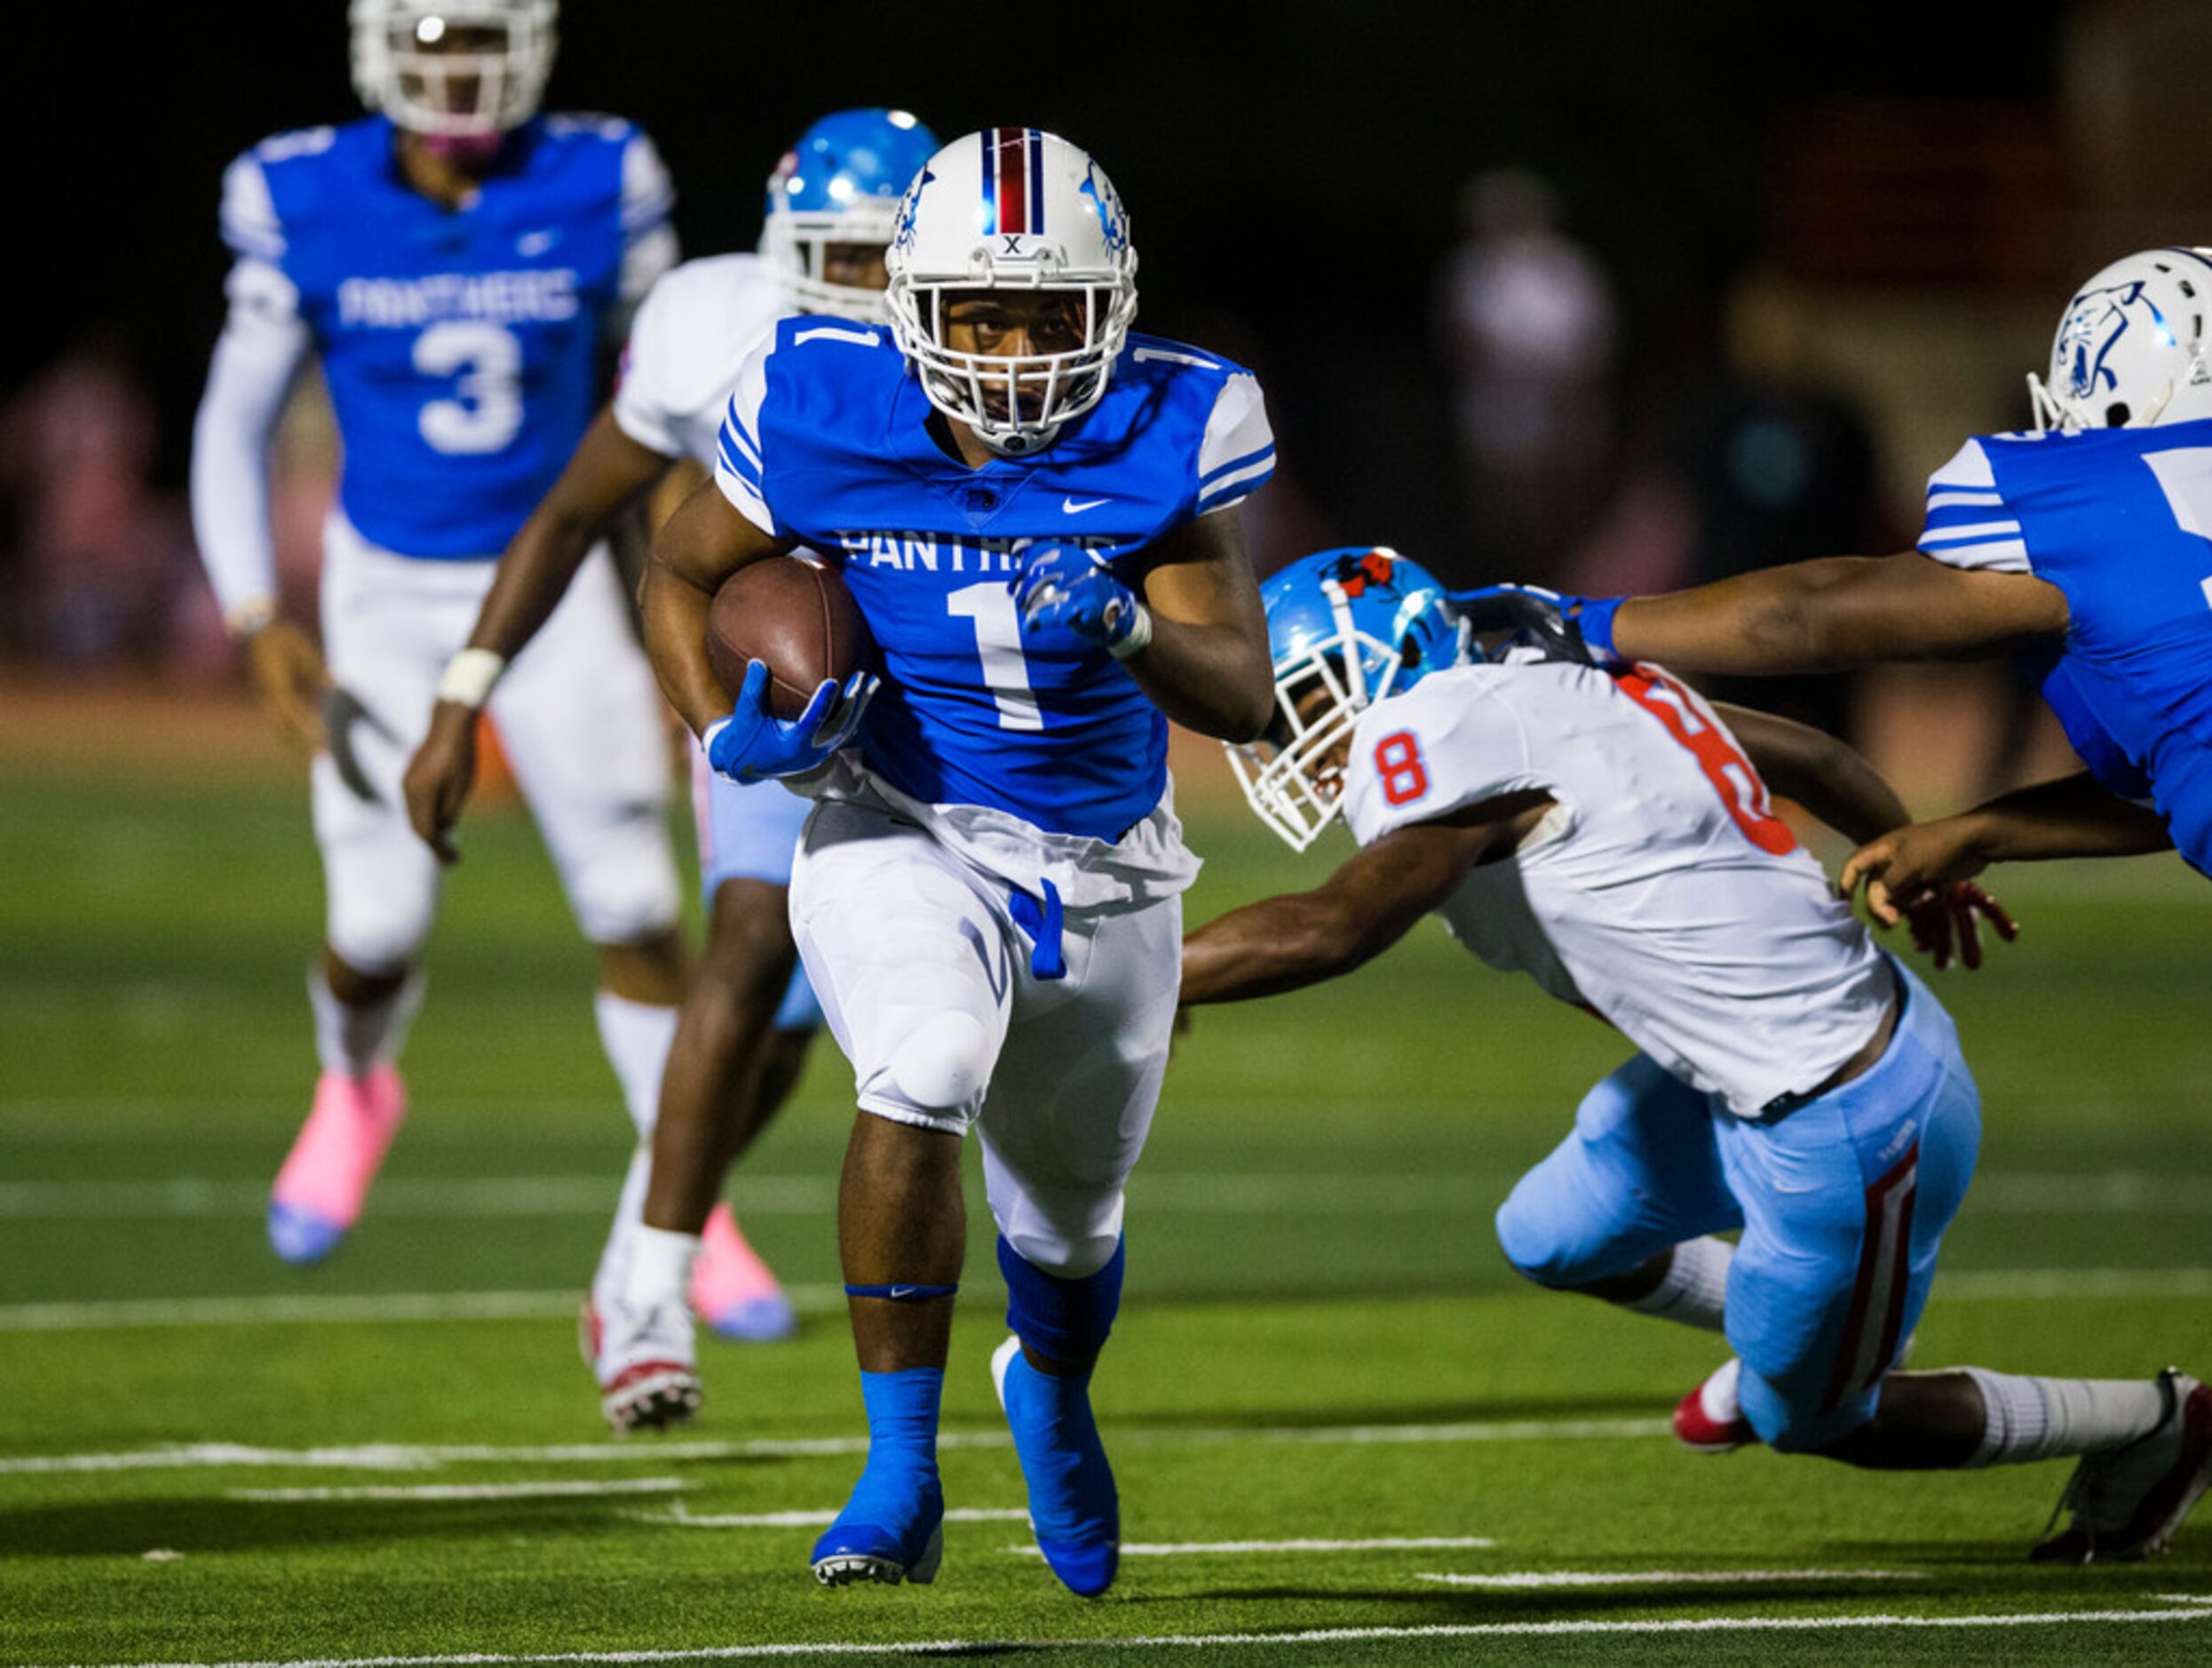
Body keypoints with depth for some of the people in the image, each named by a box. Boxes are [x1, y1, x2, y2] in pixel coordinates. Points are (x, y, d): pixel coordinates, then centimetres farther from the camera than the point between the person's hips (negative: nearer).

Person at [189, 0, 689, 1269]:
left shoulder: (598, 189, -11)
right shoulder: (305, 204, -11)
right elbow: (237, 424, -2)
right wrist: (260, 627, -11)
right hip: (390, 594, 0)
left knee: (635, 910, -8)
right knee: (380, 928, -3)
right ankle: (355, 1092, 33)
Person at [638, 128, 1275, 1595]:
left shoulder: (1168, 431, -16)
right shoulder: (827, 416, -15)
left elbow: (1243, 693, -17)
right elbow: (681, 573, 3)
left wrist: (1131, 630, -37)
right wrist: (730, 734, -15)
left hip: (1103, 870, 2)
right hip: (905, 835, -2)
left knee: (1069, 1225, 19)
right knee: (922, 1077, -33)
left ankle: (1053, 1394, 56)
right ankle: (901, 1479, -25)